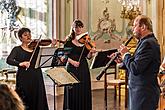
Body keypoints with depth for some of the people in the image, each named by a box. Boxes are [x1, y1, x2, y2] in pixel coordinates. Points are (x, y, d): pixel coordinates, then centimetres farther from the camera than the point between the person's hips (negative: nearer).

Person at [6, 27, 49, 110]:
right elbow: (9, 60, -13)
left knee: (39, 100, 2)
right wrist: (20, 63, -30)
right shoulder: (17, 49, 4)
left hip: (37, 78, 3)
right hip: (24, 78, -3)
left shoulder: (37, 48, 12)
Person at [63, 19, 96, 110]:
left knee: (84, 91, 1)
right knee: (72, 91, -1)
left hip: (83, 69, 2)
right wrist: (72, 61, -17)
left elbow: (88, 57, 3)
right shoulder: (69, 40, 1)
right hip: (72, 69, -2)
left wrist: (91, 52, -17)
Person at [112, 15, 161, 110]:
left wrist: (126, 54, -12)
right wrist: (123, 60, 5)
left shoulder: (148, 43, -20)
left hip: (143, 94, -10)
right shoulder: (147, 42, 13)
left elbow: (135, 69, -27)